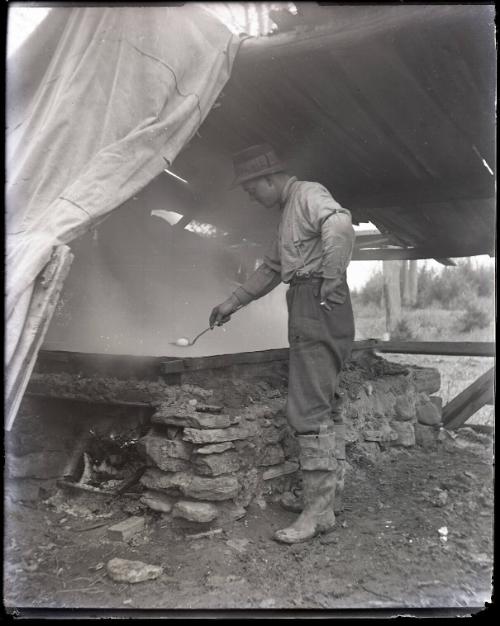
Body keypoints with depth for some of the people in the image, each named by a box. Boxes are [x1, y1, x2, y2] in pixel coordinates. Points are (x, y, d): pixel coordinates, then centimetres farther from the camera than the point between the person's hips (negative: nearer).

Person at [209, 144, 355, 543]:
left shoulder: (309, 194, -4)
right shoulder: (290, 212, 26)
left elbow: (340, 224, -28)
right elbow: (271, 269, 32)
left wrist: (331, 283, -24)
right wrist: (233, 303, 32)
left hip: (317, 306, -10)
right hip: (308, 311, 10)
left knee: (309, 408, -10)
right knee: (325, 402, 14)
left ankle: (319, 511, -3)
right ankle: (330, 488, 25)